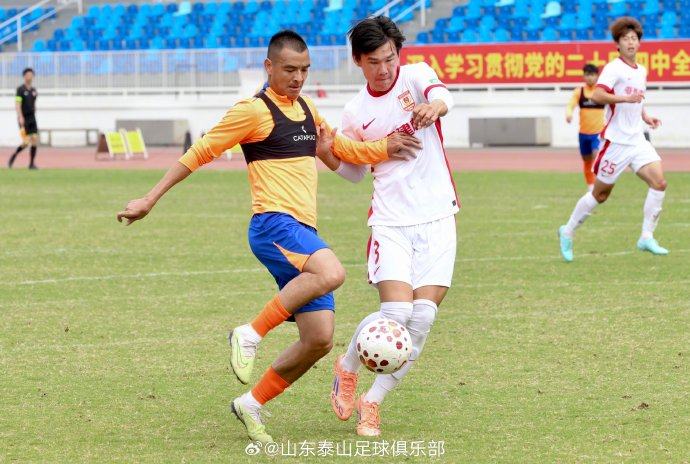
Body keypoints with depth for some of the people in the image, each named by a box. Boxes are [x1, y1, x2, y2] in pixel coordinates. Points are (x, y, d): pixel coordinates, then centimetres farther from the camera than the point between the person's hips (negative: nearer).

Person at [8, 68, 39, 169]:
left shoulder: (33, 90, 11)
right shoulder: (20, 89, -8)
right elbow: (17, 104, -15)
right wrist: (20, 117, -26)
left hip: (32, 119, 6)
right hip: (23, 119, -6)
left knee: (35, 140, -5)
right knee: (26, 143, -11)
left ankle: (32, 163, 3)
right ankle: (13, 156, 13)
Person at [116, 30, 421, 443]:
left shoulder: (306, 109, 19)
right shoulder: (254, 111, -4)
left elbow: (341, 149, 34)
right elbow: (200, 153, -1)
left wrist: (385, 147, 16)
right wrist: (150, 200, 0)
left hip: (304, 233, 8)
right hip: (274, 224, -8)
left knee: (320, 339, -1)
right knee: (331, 273, -36)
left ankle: (252, 405, 15)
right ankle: (250, 335, -22)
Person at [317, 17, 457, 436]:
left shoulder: (415, 75, -1)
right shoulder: (356, 113, 6)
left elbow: (442, 95, -25)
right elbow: (354, 171, 19)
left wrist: (433, 107, -50)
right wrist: (325, 151, -1)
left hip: (437, 217, 0)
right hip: (391, 222, 0)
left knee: (423, 317, -9)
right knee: (396, 311, -16)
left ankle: (373, 401, 7)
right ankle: (347, 368, 13)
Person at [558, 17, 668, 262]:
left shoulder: (641, 71, 14)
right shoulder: (613, 69, -11)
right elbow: (597, 95, -27)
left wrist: (646, 117, 15)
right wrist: (625, 98, -36)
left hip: (637, 140, 6)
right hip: (616, 140, -6)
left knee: (659, 182, -12)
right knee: (600, 194, 2)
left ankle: (647, 238, -7)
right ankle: (568, 232, 21)